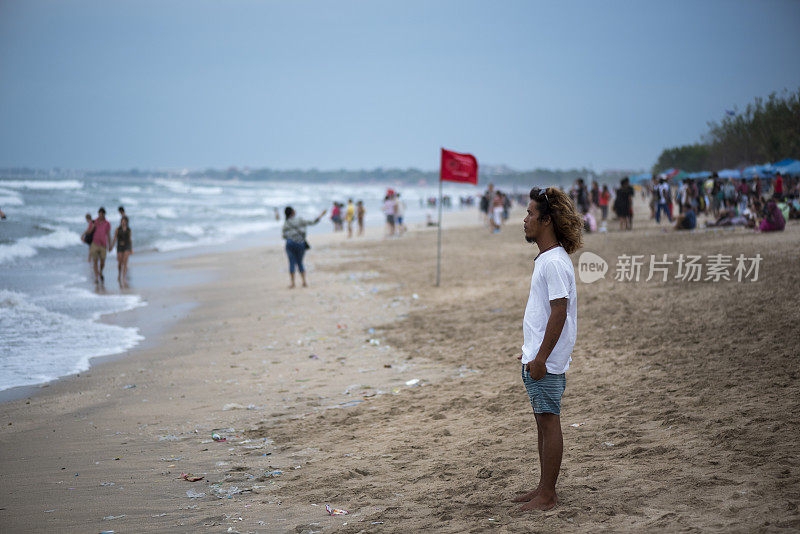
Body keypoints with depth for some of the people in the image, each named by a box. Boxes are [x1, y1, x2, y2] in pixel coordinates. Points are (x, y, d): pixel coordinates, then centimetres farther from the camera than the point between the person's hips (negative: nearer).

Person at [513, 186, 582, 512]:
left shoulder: (555, 262, -17)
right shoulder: (546, 259, 15)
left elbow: (559, 313, -21)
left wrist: (541, 357, -21)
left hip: (547, 362, -10)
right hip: (537, 358, 10)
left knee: (549, 422, -3)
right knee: (543, 421, 15)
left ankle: (547, 496, 3)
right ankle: (544, 488, 24)